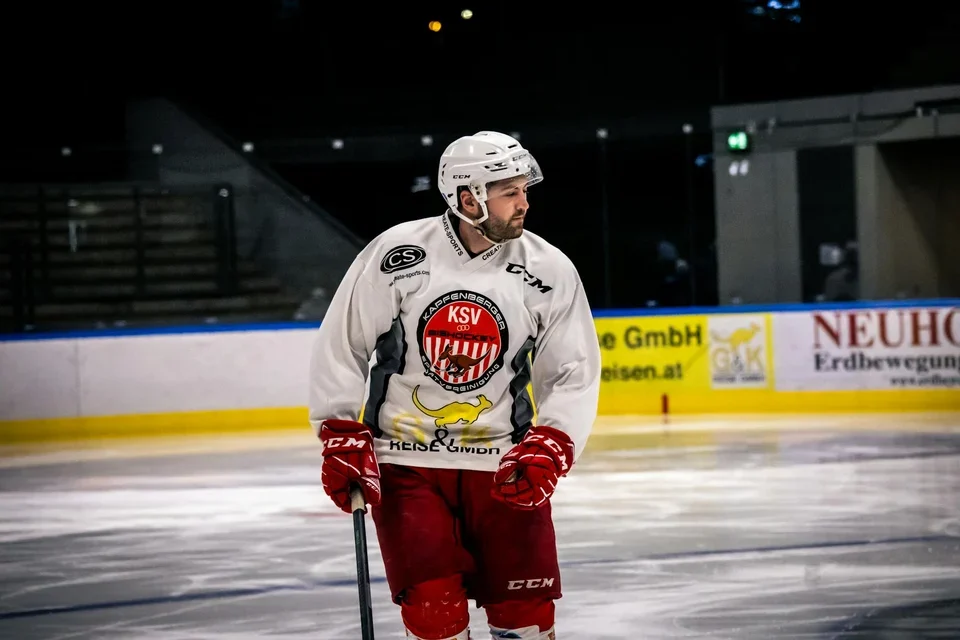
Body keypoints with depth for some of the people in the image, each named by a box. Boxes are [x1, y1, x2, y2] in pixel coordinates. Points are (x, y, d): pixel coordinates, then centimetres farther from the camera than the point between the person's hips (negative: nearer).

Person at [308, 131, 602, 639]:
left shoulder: (549, 272, -4)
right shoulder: (396, 253, -9)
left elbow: (573, 375, 0)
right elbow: (340, 345, 0)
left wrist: (548, 451, -14)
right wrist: (342, 440, -4)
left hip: (502, 462, 1)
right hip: (404, 458, -1)